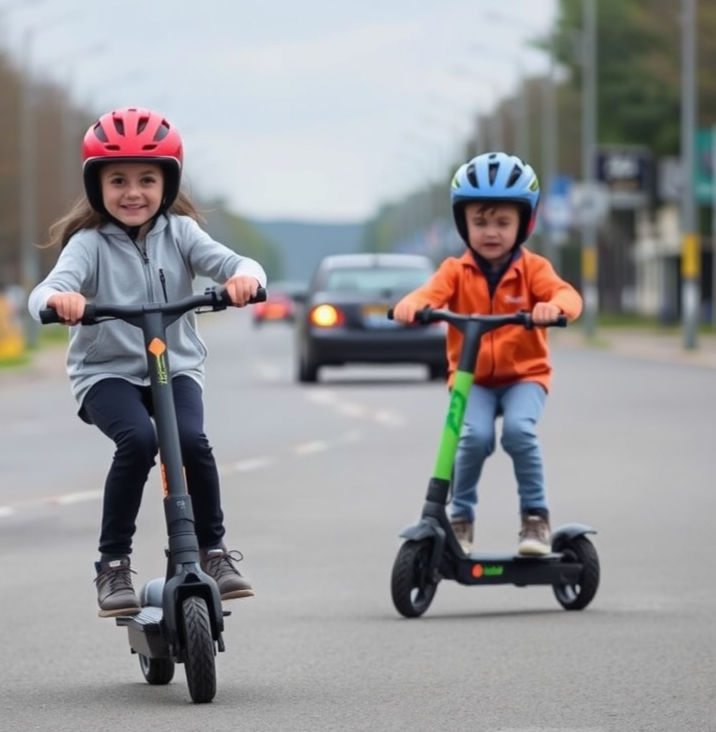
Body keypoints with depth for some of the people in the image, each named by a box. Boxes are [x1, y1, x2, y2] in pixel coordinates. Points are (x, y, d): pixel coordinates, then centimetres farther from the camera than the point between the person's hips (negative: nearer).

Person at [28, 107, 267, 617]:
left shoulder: (179, 233, 1)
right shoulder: (89, 243, -7)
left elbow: (227, 261, -14)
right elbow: (49, 290, -24)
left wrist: (245, 276, -39)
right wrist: (57, 299, -49)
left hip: (176, 368, 2)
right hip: (107, 371, -2)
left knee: (192, 439, -26)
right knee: (138, 439, -30)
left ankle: (213, 548, -4)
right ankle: (113, 563, -16)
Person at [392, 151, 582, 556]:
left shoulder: (532, 268, -3)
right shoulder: (457, 270, 0)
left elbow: (568, 295, -19)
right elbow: (430, 294, -17)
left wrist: (554, 306, -44)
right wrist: (410, 306, -41)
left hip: (524, 374, -1)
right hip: (472, 377, 1)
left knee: (519, 428, -29)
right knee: (475, 435, -26)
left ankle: (535, 515, -10)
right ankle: (460, 515, -5)